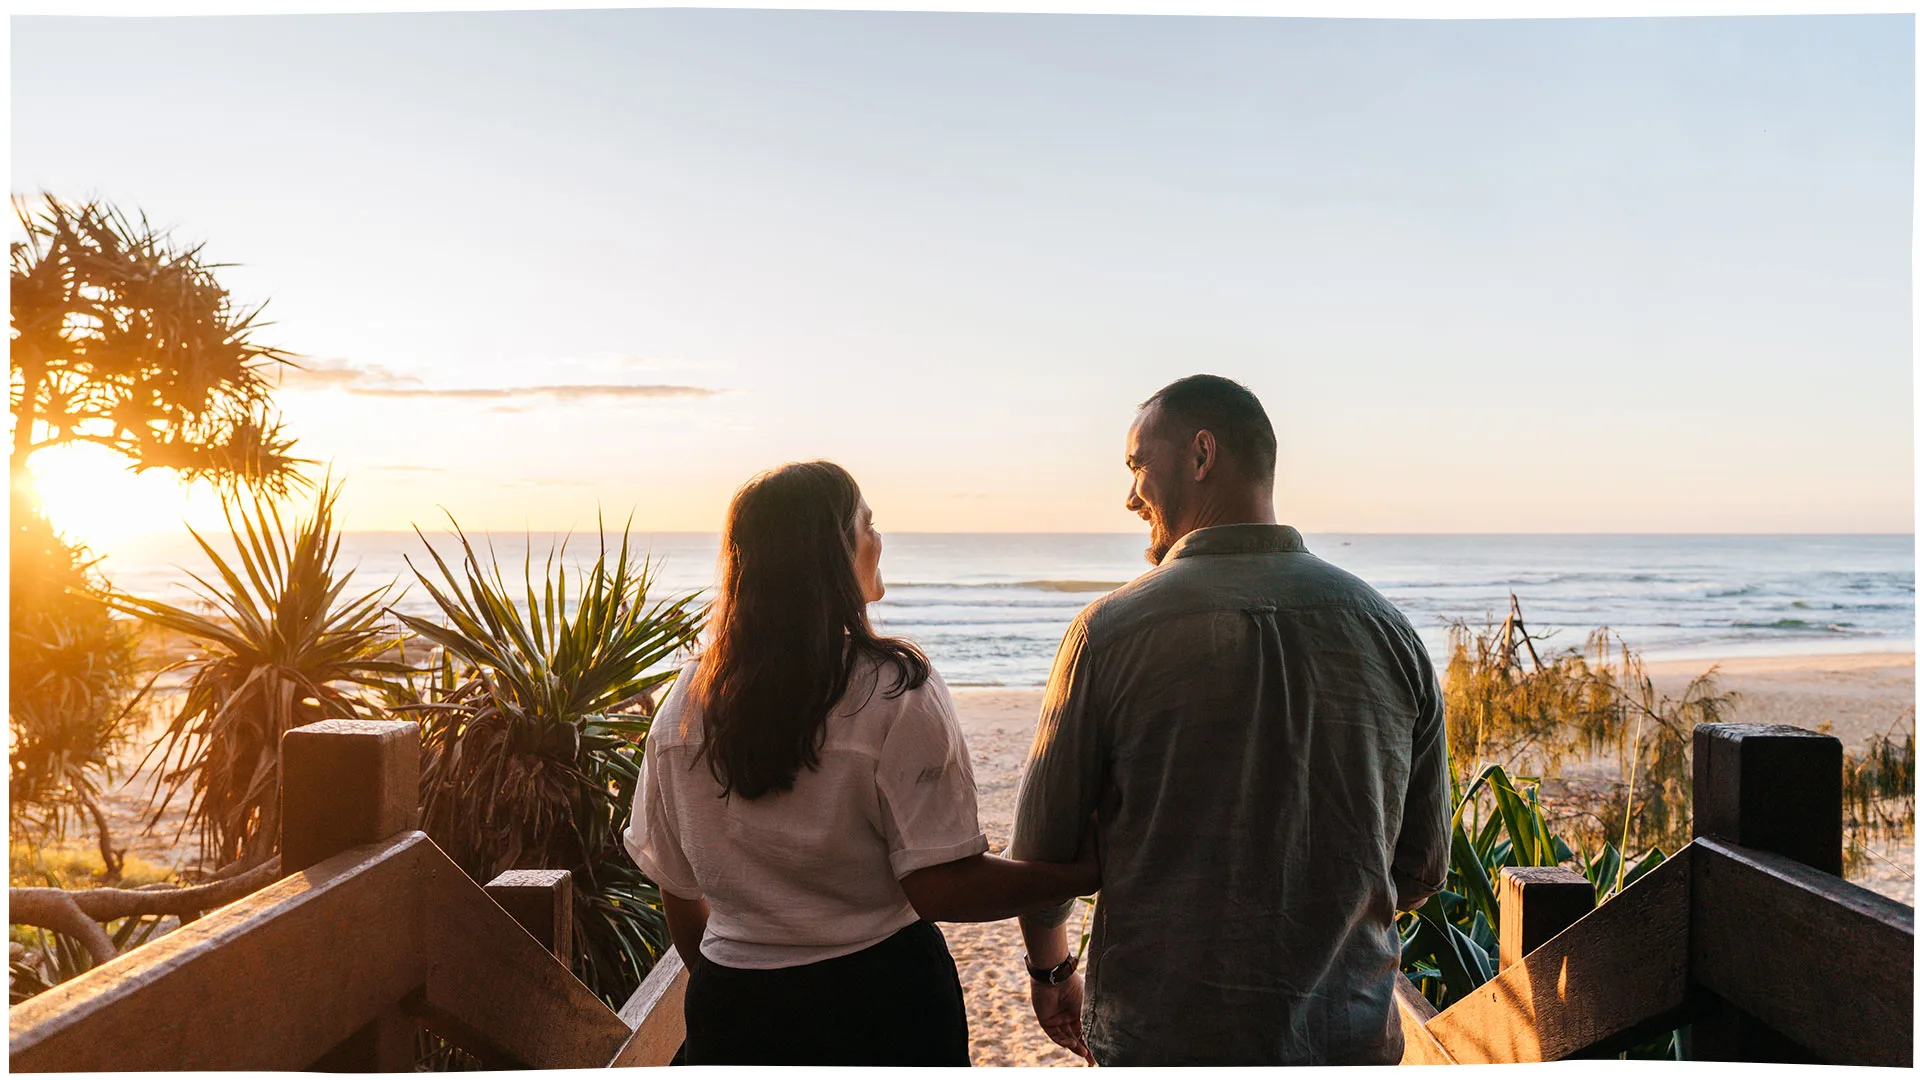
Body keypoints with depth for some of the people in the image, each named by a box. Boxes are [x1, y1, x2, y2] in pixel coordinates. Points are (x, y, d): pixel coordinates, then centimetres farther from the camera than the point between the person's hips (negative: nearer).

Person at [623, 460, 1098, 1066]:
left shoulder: (685, 703, -3)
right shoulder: (896, 693, -18)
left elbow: (677, 890, 6)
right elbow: (941, 890, -20)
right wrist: (1084, 873, -9)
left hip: (732, 1014, 4)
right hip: (880, 1004, -3)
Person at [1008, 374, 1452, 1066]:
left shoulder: (1114, 629, -14)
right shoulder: (1390, 632, -2)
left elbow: (1043, 847, -5)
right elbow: (1422, 870, 6)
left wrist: (1050, 967, 15)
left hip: (1164, 1035, -3)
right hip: (1351, 1036, 4)